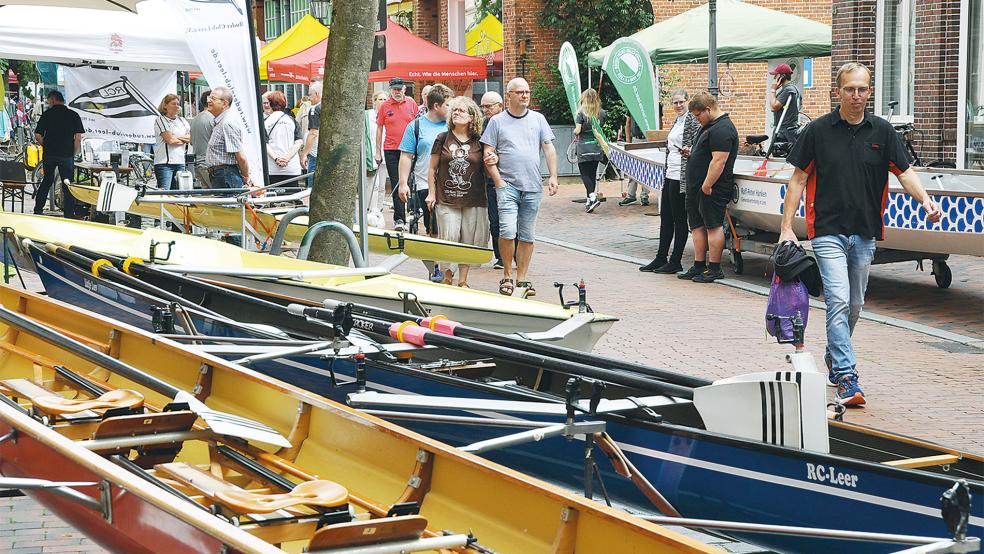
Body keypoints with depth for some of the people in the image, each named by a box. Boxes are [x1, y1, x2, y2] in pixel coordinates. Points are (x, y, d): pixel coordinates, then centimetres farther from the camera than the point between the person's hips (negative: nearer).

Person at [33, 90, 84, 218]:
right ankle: (69, 215, 3)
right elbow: (78, 138, -5)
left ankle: (38, 210, 19)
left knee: (47, 181, 18)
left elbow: (37, 136, -2)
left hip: (49, 154, 1)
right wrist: (74, 154, 7)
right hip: (67, 155, -1)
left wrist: (46, 145, 15)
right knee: (67, 185, 5)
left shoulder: (47, 114, 0)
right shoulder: (74, 115, 0)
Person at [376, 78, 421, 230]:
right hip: (390, 150, -1)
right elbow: (379, 129, 6)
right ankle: (400, 219, -5)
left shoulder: (411, 103, 3)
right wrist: (378, 152, 4)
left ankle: (399, 217, 22)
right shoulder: (385, 106, 1)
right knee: (396, 184, -4)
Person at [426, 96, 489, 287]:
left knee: (468, 240, 3)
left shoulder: (478, 142, 5)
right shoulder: (443, 139, 4)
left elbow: (487, 169, 15)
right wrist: (431, 193, 4)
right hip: (446, 200, -1)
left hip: (473, 200, 1)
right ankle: (447, 277, 9)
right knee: (449, 238, -8)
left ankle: (463, 280, 14)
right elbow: (432, 168, 8)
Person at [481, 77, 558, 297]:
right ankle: (507, 275, 0)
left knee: (527, 235, 5)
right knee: (507, 231, -16)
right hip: (507, 185, -3)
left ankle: (521, 278, 13)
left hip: (533, 187, 3)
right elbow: (488, 154, 2)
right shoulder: (497, 121, 4)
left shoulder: (538, 119, 11)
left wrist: (553, 177, 1)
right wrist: (498, 180, -7)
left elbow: (549, 149, 11)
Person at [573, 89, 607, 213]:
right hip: (597, 147, 5)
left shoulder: (581, 113, -11)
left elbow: (578, 130, -14)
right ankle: (589, 201, 18)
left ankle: (593, 197, -18)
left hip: (584, 147, -5)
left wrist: (575, 133, 7)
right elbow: (601, 129, 8)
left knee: (584, 173, 1)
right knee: (593, 173, 12)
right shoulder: (601, 113, 2)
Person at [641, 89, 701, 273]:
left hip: (681, 177, -9)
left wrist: (689, 152, -34)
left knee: (679, 219, -2)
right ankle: (661, 258, 19)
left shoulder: (692, 120, -9)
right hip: (670, 175, 9)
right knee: (665, 219, 12)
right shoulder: (676, 122, 18)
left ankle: (675, 262, 3)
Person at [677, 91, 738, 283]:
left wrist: (707, 185, -23)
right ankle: (699, 266, 20)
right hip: (697, 187, 11)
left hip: (712, 189, -11)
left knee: (713, 225, -5)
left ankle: (714, 269, -1)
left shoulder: (722, 129, -18)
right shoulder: (710, 126, 17)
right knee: (697, 226, 13)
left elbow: (719, 160, -24)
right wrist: (691, 153, 15)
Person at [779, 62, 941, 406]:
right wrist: (786, 228, -5)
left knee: (854, 305, 13)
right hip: (828, 231, -4)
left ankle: (833, 360, 34)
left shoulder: (882, 131, 5)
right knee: (838, 301, -15)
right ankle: (846, 378, -17)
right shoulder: (818, 130, -2)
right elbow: (798, 179, 0)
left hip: (865, 233, 4)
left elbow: (904, 172, 2)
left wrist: (924, 199, -19)